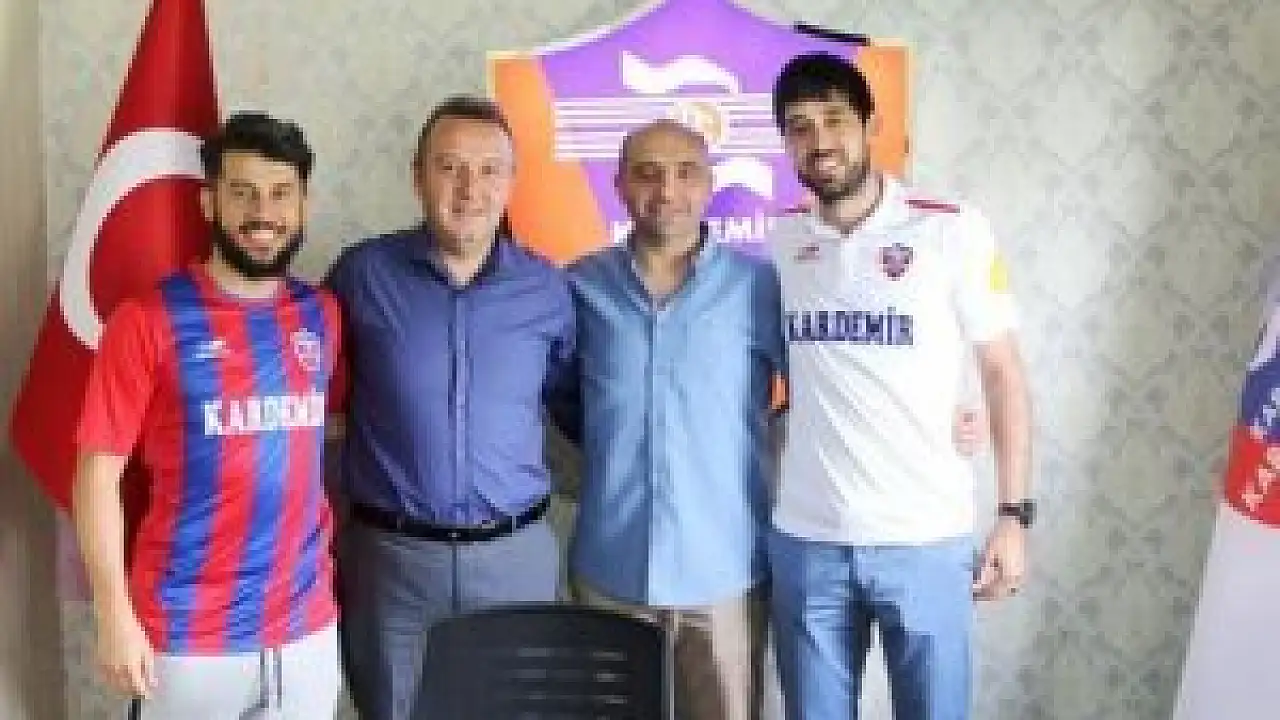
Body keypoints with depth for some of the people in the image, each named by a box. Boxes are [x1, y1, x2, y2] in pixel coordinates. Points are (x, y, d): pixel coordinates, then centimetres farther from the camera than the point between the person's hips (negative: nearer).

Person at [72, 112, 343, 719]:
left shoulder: (323, 315, 3)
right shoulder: (148, 322, -9)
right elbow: (97, 473, -8)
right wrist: (115, 617, -11)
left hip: (309, 629, 4)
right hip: (186, 638, -3)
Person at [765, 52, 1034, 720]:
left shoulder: (953, 230, -5)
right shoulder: (776, 241, 3)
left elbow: (1002, 373, -1)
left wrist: (1013, 514, -4)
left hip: (926, 538, -2)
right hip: (804, 539, 3)